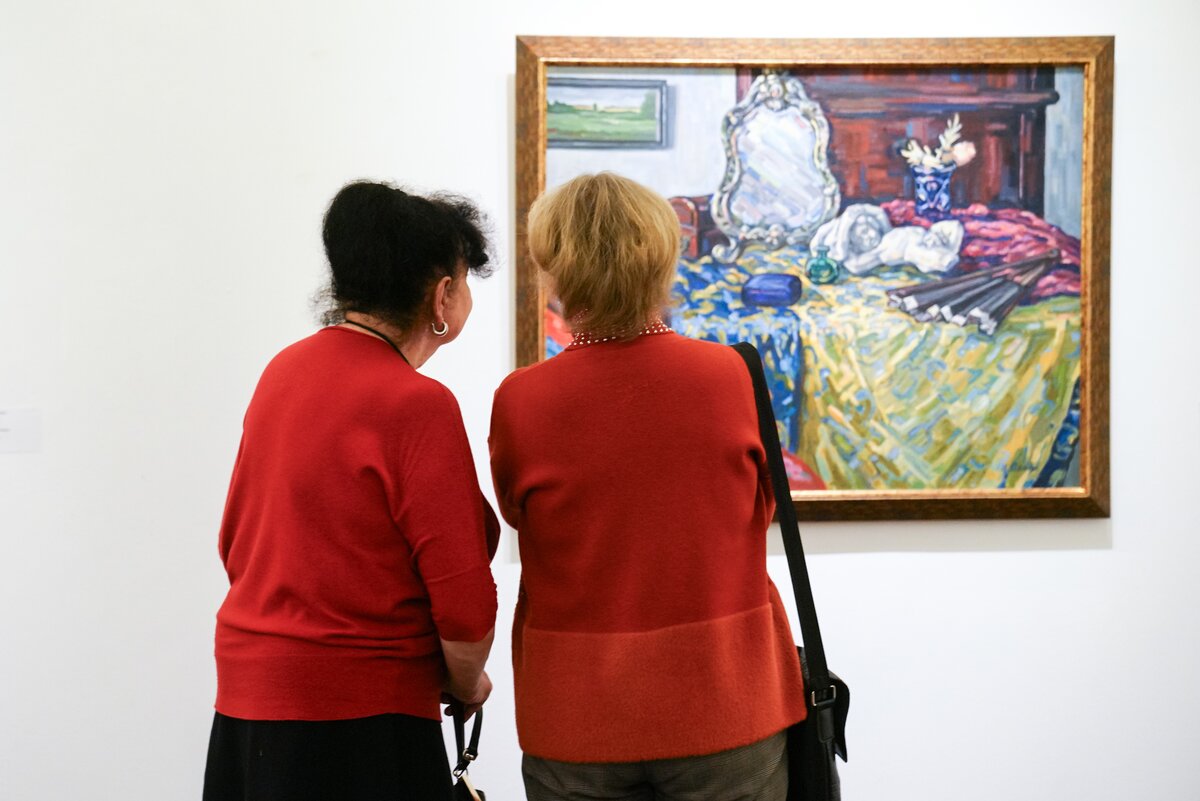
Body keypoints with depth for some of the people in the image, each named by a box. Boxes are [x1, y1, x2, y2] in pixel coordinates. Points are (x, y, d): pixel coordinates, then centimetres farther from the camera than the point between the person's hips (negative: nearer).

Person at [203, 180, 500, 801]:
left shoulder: (284, 371, 6)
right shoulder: (418, 405, -17)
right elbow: (462, 597, -16)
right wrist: (467, 684, 3)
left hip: (245, 689, 8)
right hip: (358, 709, -8)